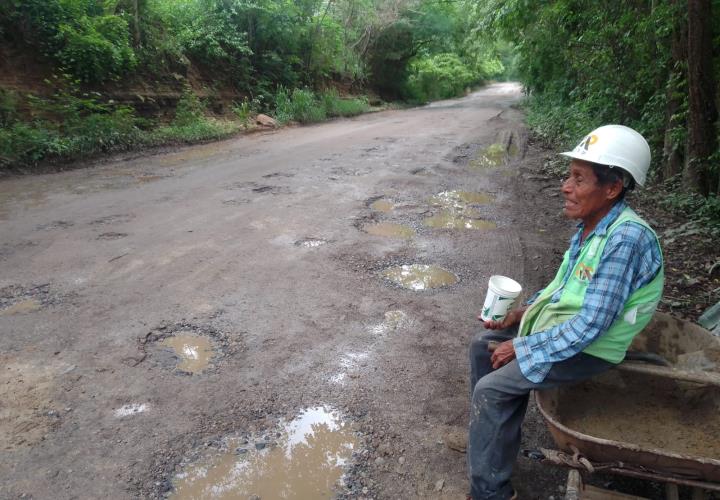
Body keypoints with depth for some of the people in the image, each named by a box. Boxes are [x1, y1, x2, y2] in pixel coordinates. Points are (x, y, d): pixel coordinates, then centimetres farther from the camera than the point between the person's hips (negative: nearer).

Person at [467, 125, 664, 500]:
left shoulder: (626, 238, -29)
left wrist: (523, 347, -20)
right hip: (557, 323, 9)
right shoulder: (592, 223, -1)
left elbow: (591, 325, -28)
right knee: (482, 346, 11)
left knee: (491, 388, -14)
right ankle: (491, 434, 27)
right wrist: (523, 311, 3)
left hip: (588, 347, -9)